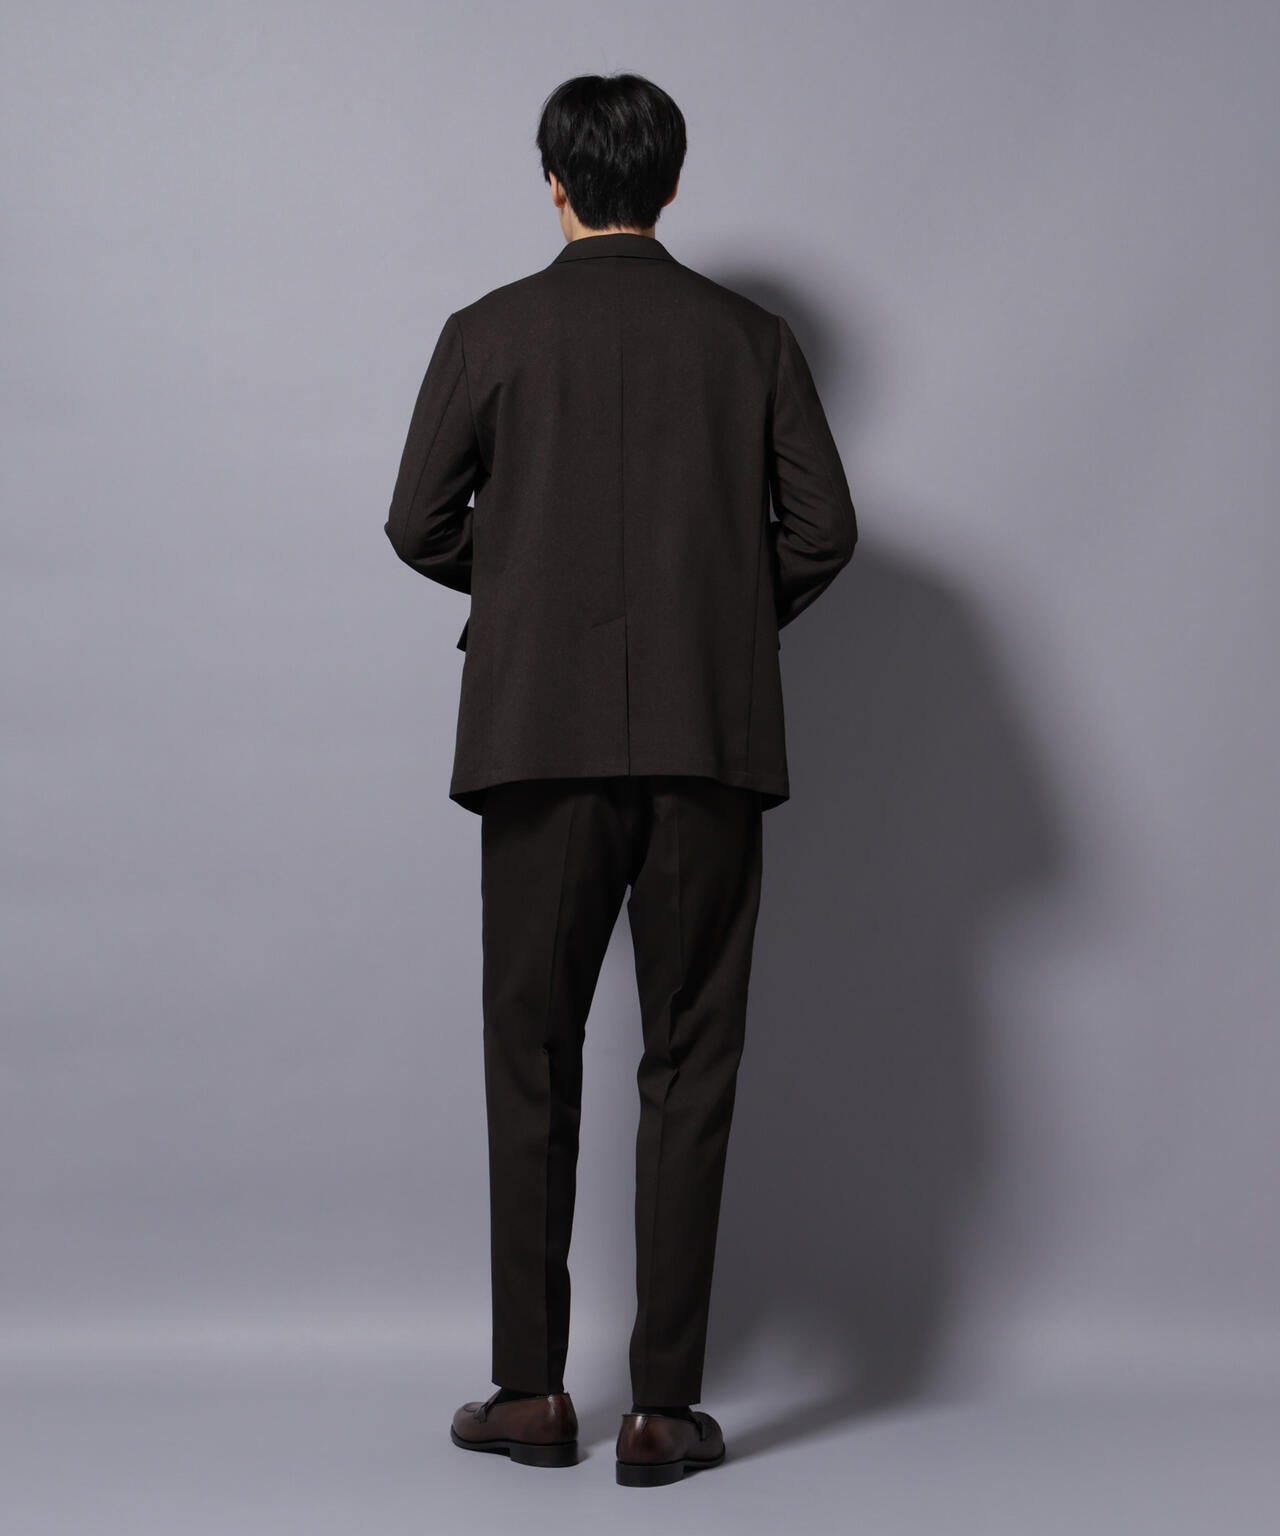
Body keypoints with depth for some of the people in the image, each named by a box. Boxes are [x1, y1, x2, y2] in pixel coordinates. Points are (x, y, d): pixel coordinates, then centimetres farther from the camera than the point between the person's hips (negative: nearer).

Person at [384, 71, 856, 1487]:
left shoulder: (491, 334, 2)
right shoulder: (749, 338, 5)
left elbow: (421, 526, 1)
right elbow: (823, 529, 2)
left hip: (542, 737, -1)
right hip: (712, 743, 1)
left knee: (532, 1062, 10)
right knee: (690, 1071, 5)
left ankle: (533, 1391, 13)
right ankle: (664, 1410, 7)